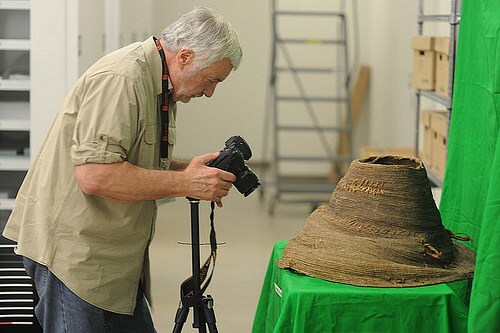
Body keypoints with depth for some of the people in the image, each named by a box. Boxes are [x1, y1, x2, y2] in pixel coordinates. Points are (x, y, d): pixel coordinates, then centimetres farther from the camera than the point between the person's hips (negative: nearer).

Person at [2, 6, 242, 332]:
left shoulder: (158, 84, 12)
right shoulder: (120, 79, -21)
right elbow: (94, 175, -29)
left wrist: (191, 169, 3)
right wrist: (185, 183, -22)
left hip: (114, 255, 10)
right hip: (73, 251, -10)